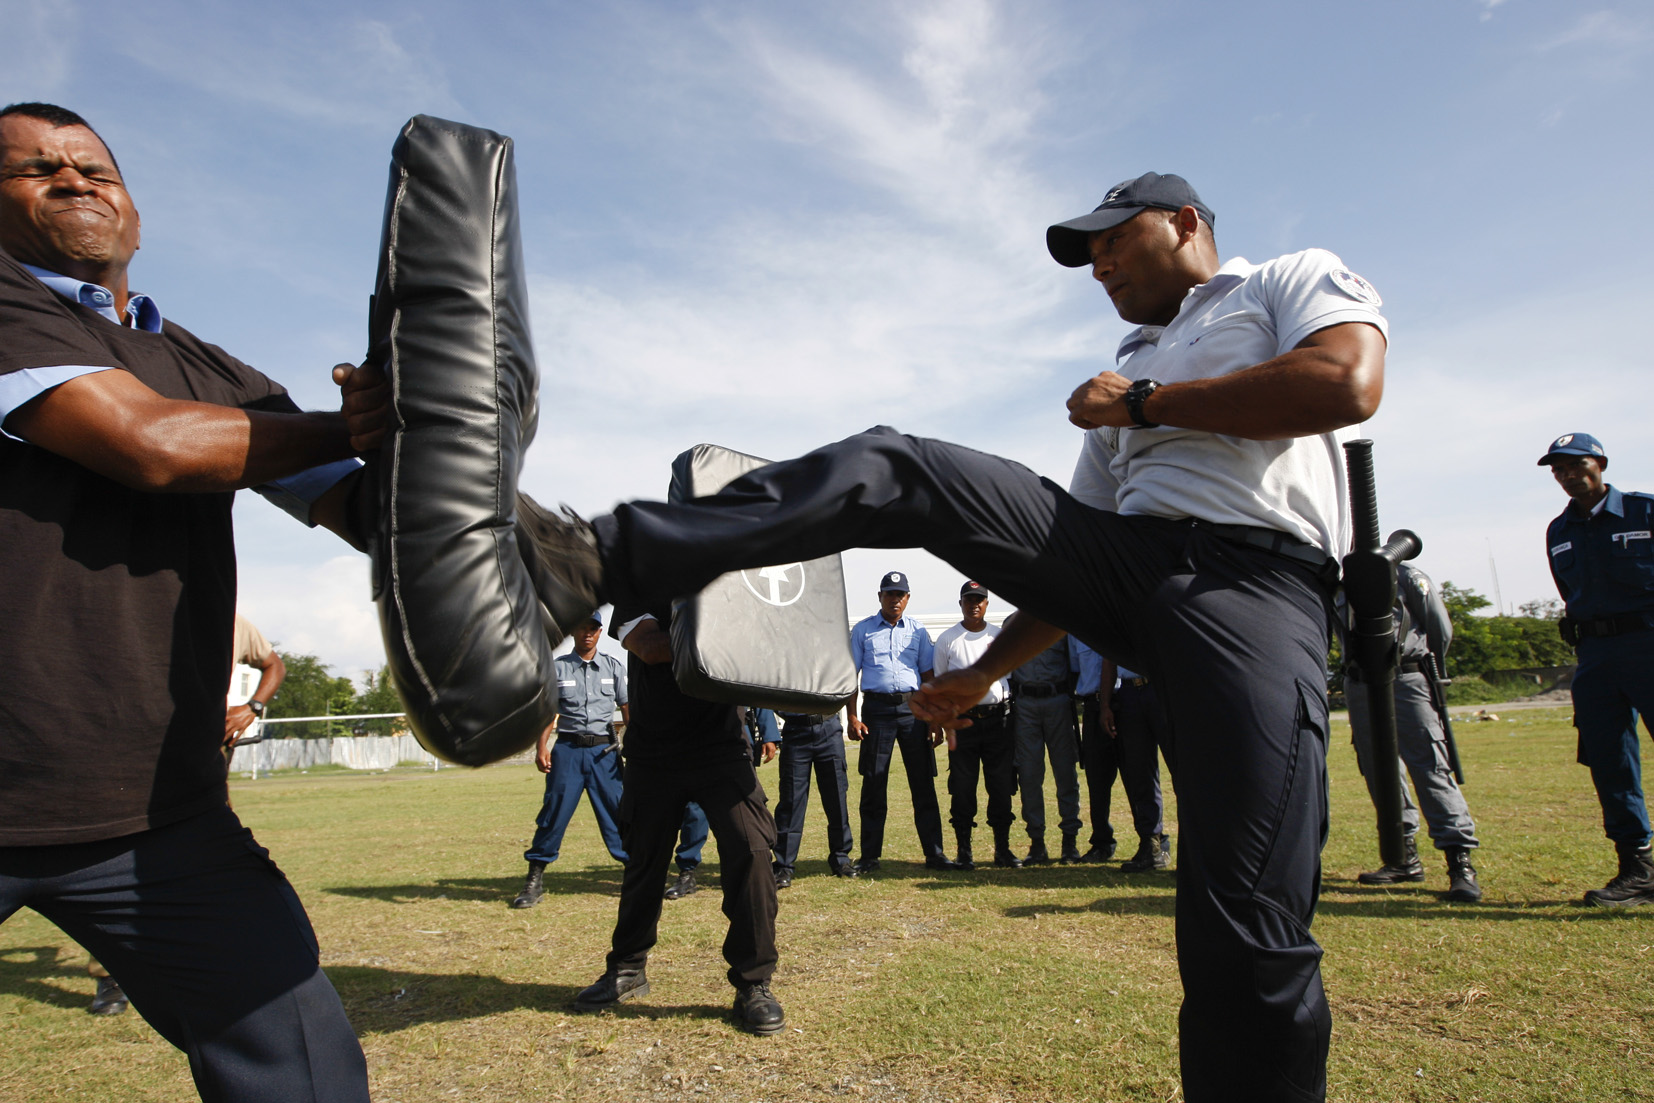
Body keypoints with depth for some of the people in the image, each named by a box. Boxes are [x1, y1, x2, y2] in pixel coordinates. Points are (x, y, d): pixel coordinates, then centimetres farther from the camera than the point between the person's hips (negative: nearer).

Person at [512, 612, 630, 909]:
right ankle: (535, 879, 9)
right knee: (554, 811, -2)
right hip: (567, 748, 0)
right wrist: (541, 747, -7)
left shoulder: (613, 667, 9)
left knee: (617, 811, 0)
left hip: (604, 750, 1)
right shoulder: (557, 667, 7)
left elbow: (627, 708, 8)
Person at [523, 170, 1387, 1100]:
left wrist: (1144, 403, 0)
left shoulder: (1298, 279, 18)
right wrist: (983, 674, 20)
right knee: (889, 468, -9)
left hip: (1255, 583, -5)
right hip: (1128, 568, 5)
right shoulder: (1125, 376, 31)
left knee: (1248, 932, -18)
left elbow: (1348, 384, -7)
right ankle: (610, 559, -16)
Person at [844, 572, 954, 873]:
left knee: (923, 783, 2)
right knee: (873, 785, 2)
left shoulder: (917, 631, 12)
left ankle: (934, 852, 9)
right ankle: (869, 856, 11)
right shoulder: (862, 630, 7)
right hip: (877, 708, -1)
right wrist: (852, 717, -5)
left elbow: (928, 676, 11)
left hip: (913, 708, 1)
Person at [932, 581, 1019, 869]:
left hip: (998, 718, 2)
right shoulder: (947, 640, 5)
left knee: (1002, 784, 4)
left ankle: (1002, 847, 15)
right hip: (963, 719, -1)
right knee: (962, 786, 1)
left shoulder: (1002, 635, 10)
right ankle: (964, 849, 12)